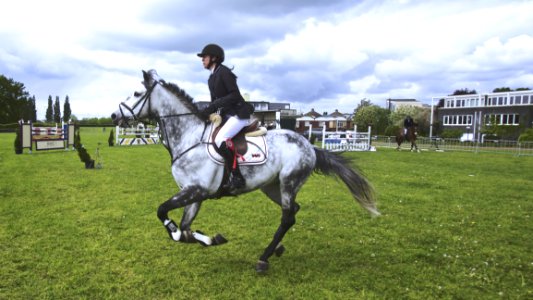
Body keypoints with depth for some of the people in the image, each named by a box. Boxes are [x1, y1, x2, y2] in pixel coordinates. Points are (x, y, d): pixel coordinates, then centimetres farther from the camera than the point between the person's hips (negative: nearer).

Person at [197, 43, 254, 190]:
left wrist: (214, 106, -23)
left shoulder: (224, 72, -13)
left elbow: (235, 95, -20)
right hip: (226, 115, 10)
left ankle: (237, 177, -20)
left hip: (239, 113, -10)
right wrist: (207, 112, -1)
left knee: (220, 139, -27)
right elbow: (215, 100, 18)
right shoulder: (211, 78, 15)